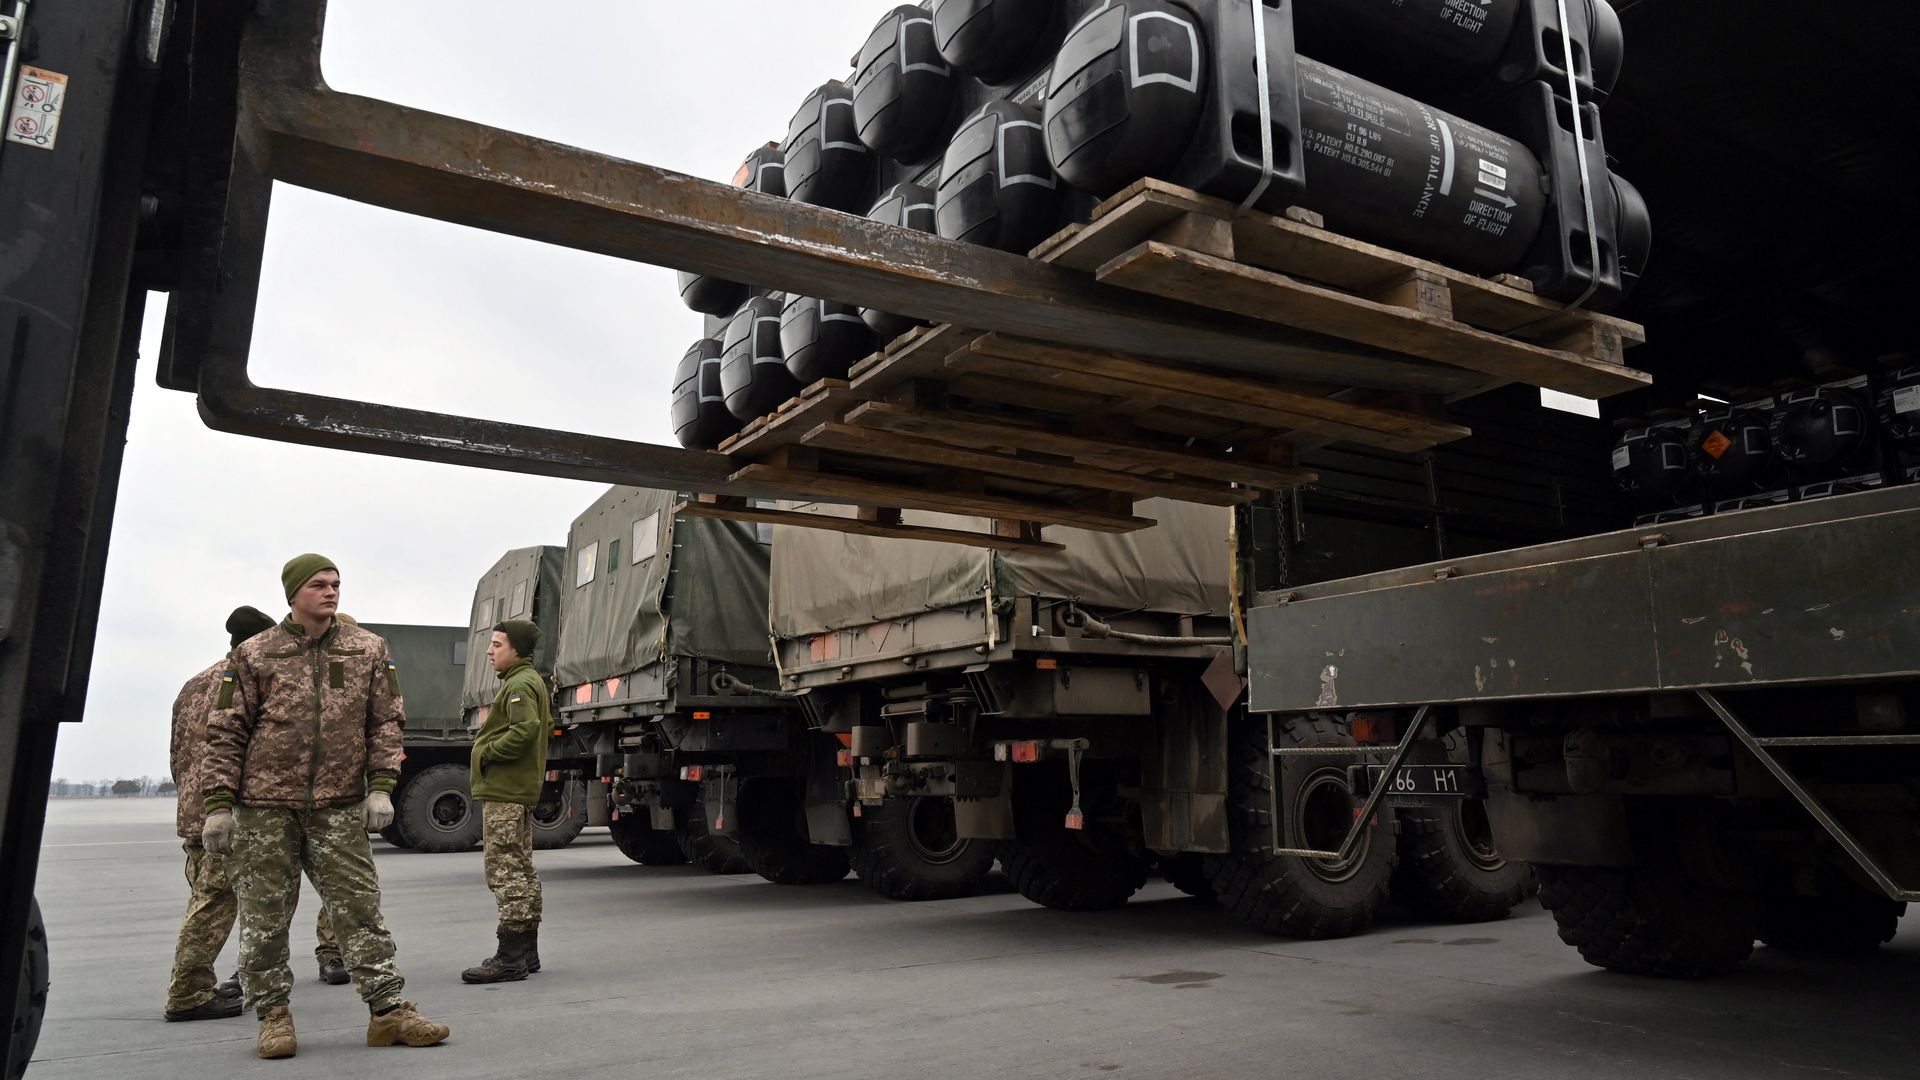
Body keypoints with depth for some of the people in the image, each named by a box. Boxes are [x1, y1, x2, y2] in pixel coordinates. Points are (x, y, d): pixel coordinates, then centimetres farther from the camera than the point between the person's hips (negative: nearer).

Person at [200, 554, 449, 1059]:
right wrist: (218, 805, -2)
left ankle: (388, 1009, 7)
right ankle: (274, 1014, 22)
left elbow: (386, 722, 6)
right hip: (265, 805, -1)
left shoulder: (367, 650, 6)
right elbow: (225, 733, 2)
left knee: (360, 907, 2)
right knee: (265, 915, 6)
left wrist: (380, 787, -3)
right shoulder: (254, 655, 2)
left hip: (340, 808, 1)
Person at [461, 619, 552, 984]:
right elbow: (544, 726, 24)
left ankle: (510, 957, -7)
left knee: (505, 870, -9)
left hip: (504, 793, -11)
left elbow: (525, 730, -28)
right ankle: (527, 952, 23)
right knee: (522, 869, 15)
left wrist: (485, 752, -16)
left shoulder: (519, 684, -14)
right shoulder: (532, 681, 19)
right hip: (520, 790, 11)